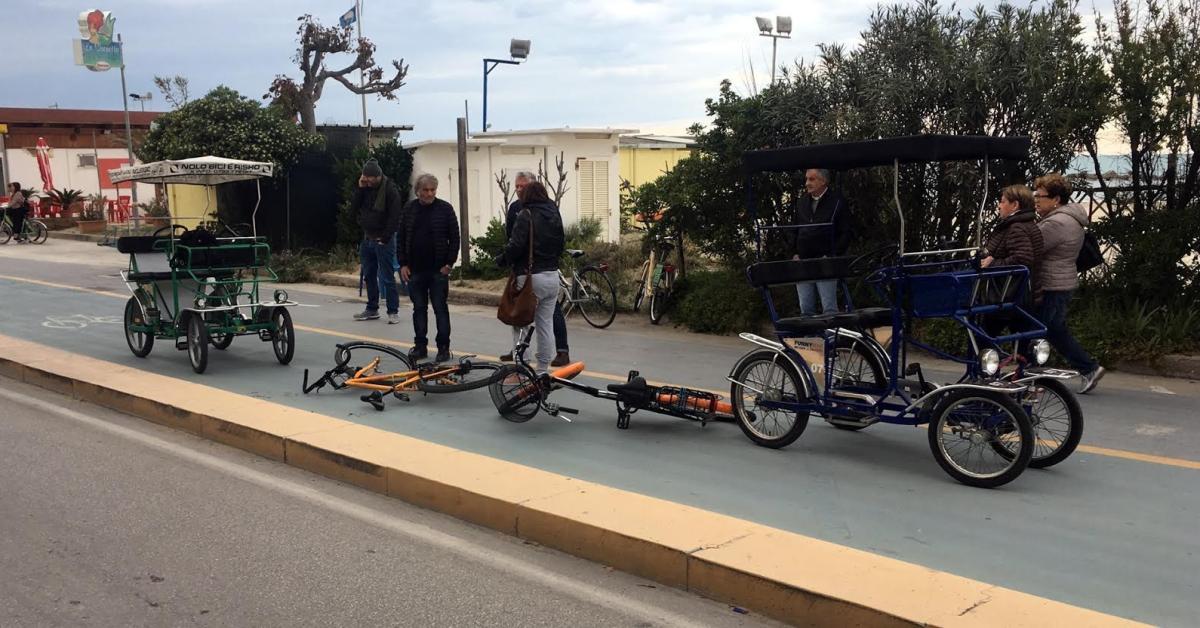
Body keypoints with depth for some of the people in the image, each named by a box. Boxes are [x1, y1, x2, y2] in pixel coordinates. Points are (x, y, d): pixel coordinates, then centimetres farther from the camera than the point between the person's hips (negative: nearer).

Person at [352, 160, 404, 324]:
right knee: (369, 276, 13)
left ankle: (393, 311, 0)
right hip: (367, 239, 7)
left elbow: (395, 217, -16)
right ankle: (372, 309, 23)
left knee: (387, 277, -6)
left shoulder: (390, 189, -13)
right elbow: (355, 205, 6)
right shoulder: (365, 188, 9)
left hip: (383, 240, -7)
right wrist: (360, 188, -5)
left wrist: (385, 238, -18)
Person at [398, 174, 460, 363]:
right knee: (419, 308, 9)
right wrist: (403, 264, 2)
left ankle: (444, 347, 8)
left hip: (438, 269, -3)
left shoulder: (445, 209, -3)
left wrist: (449, 263, -8)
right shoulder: (409, 209, 6)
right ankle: (420, 346, 18)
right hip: (415, 269, 3)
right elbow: (402, 238, 9)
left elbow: (454, 238, -3)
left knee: (440, 308, 1)